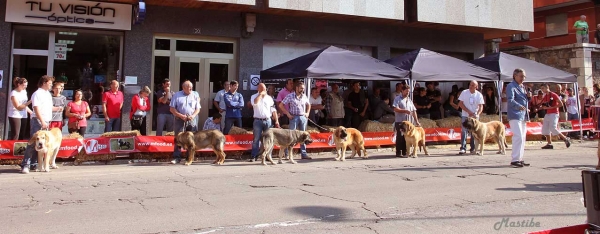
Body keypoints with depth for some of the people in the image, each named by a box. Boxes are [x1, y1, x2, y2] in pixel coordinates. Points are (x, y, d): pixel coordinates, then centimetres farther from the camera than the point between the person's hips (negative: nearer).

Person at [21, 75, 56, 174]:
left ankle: (34, 164, 12)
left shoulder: (48, 94, 17)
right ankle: (25, 165, -10)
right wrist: (42, 122, -21)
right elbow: (36, 109, -15)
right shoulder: (37, 94, -7)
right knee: (33, 143, -12)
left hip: (46, 121, 8)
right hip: (37, 121, -8)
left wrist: (57, 108, 13)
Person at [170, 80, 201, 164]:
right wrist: (181, 116, -12)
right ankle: (177, 157, -2)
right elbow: (172, 109, 0)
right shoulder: (177, 95, 3)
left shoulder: (195, 95, 8)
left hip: (192, 120, 2)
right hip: (180, 120, -2)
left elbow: (198, 109, 9)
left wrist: (193, 116, -10)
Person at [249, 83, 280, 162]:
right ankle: (253, 156, 3)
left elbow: (273, 110, 9)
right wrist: (260, 94, -13)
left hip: (267, 120, 2)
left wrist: (276, 121, 4)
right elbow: (255, 102, -22)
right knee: (256, 139, -1)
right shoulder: (254, 96, 3)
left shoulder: (269, 98, 9)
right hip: (258, 121, -2)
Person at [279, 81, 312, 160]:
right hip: (294, 117, -5)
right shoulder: (290, 96, -5)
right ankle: (287, 154, 3)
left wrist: (307, 113, 13)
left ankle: (304, 154, 12)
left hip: (303, 117, 5)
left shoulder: (304, 97, 9)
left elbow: (308, 105, 27)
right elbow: (281, 105, -4)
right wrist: (288, 113, -7)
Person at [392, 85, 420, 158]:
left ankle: (405, 152, 13)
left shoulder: (409, 100, 19)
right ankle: (398, 153, -1)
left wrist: (416, 121, 8)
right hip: (399, 121, -5)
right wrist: (405, 111, -18)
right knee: (400, 137, -5)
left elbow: (414, 111, 15)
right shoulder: (398, 99, 1)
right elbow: (395, 109, -13)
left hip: (408, 122, 6)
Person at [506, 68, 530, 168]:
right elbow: (510, 100, -24)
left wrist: (528, 97, 8)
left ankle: (520, 159, 18)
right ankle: (514, 160, -15)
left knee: (522, 138, 11)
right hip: (515, 115, -10)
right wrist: (519, 106, -40)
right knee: (518, 137, -17)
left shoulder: (522, 87, 20)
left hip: (523, 116, 10)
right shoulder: (511, 86, -9)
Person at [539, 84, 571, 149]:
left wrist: (551, 107, -19)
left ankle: (565, 139, -3)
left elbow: (560, 104, -15)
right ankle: (549, 144, 9)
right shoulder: (545, 96, 14)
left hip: (554, 114, -8)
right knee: (545, 129, 3)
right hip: (547, 114, 9)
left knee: (553, 128, -18)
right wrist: (539, 108, 2)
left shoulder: (553, 95, -9)